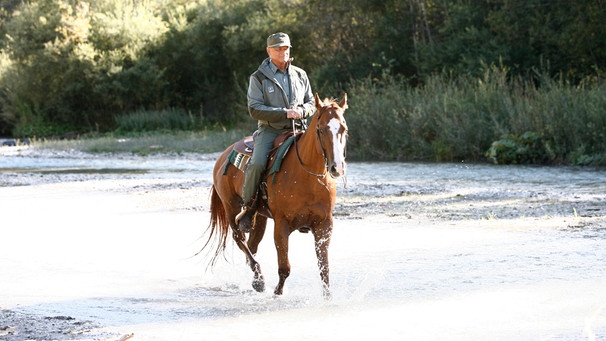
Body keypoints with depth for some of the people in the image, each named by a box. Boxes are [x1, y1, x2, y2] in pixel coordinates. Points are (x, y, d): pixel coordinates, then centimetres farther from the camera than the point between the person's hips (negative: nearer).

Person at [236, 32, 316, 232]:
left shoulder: (300, 75, 14)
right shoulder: (259, 77, 1)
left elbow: (311, 103, 18)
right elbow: (255, 109, -8)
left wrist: (302, 111, -7)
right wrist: (285, 113, -17)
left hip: (297, 130, 4)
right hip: (269, 130, -4)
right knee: (257, 164, -29)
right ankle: (247, 206, -10)